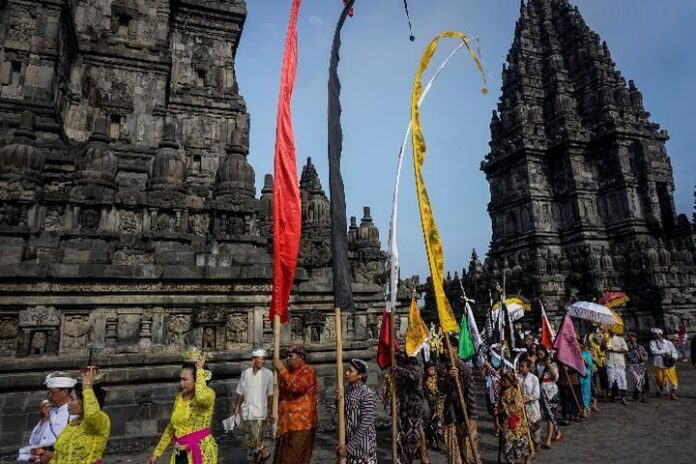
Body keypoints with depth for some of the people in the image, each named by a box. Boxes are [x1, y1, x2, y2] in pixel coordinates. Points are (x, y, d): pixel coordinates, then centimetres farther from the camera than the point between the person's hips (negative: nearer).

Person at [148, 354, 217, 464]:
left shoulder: (208, 394, -16)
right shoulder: (179, 396, 4)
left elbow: (201, 397, -41)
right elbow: (171, 428, 14)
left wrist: (200, 369, -29)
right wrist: (157, 452, 15)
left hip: (201, 452, -6)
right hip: (180, 453, 6)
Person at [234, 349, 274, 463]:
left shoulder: (268, 374, -8)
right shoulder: (245, 373, 0)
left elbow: (270, 395, -6)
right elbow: (240, 393, 9)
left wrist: (270, 412, -6)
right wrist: (236, 408, 9)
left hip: (260, 412, -3)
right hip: (246, 411, 4)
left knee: (257, 440, -7)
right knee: (247, 439, 13)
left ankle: (265, 453, 20)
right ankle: (253, 458, 34)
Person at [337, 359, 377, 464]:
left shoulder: (367, 394, -18)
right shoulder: (347, 390, 2)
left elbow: (365, 425, -20)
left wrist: (349, 447, -17)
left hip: (363, 444, -6)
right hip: (349, 441, 6)